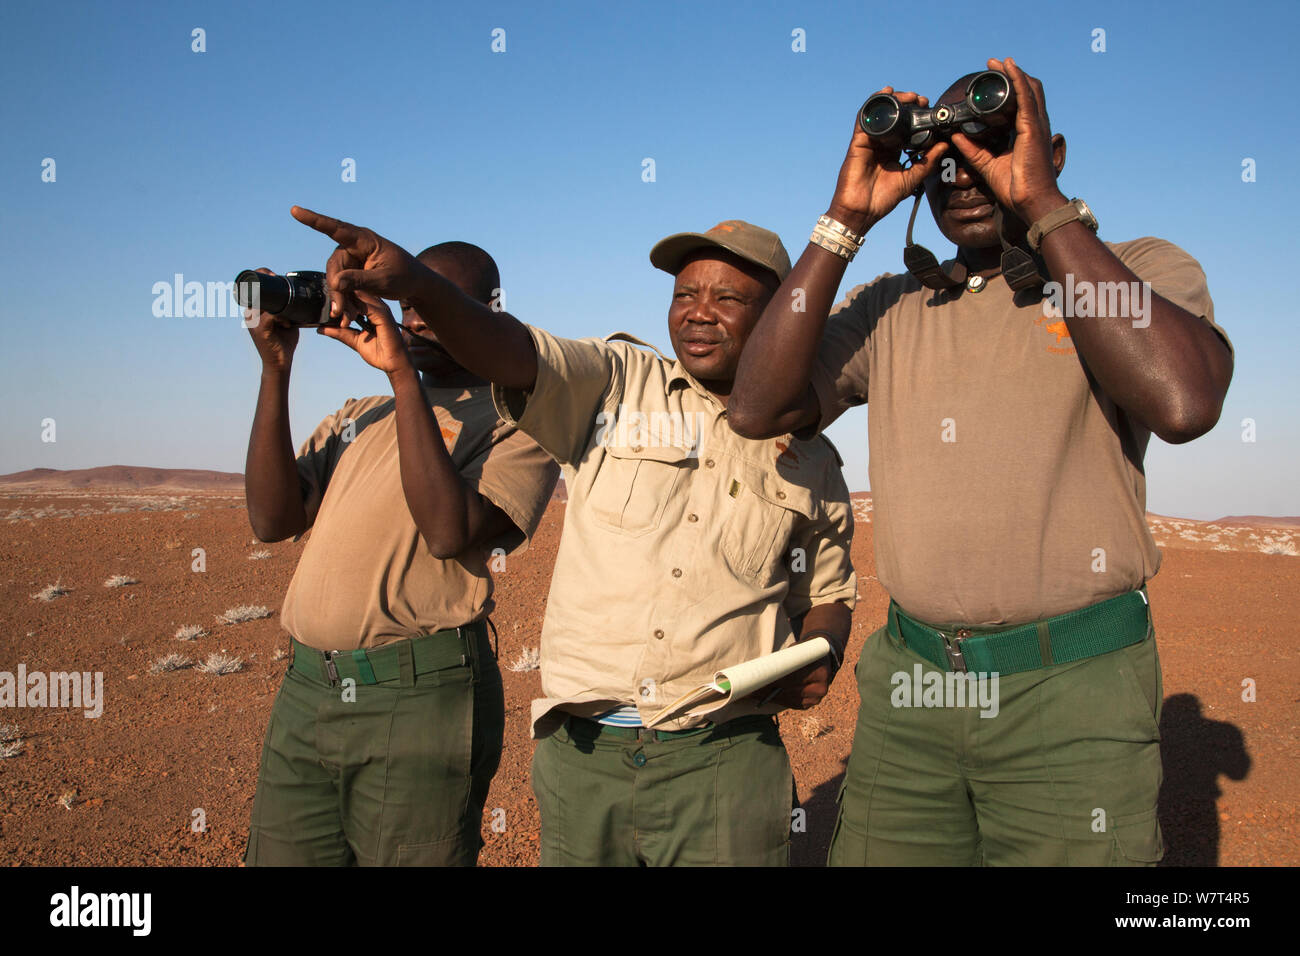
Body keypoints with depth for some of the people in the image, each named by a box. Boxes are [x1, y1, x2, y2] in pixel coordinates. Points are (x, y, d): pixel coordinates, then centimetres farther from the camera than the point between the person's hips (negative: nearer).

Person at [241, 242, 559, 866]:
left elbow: (451, 533, -18)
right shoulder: (359, 417, 18)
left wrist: (404, 376, -15)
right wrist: (276, 370, 0)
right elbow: (272, 519, 6)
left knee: (404, 854, 5)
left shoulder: (515, 421, -1)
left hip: (420, 699, -5)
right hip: (306, 694, 6)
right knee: (281, 854, 12)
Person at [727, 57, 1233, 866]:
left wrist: (1043, 203, -15)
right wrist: (847, 220, -5)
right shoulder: (890, 309, 10)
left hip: (1073, 688, -3)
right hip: (906, 679, 4)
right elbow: (758, 408, -3)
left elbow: (1185, 402, -21)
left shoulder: (1144, 270, 1)